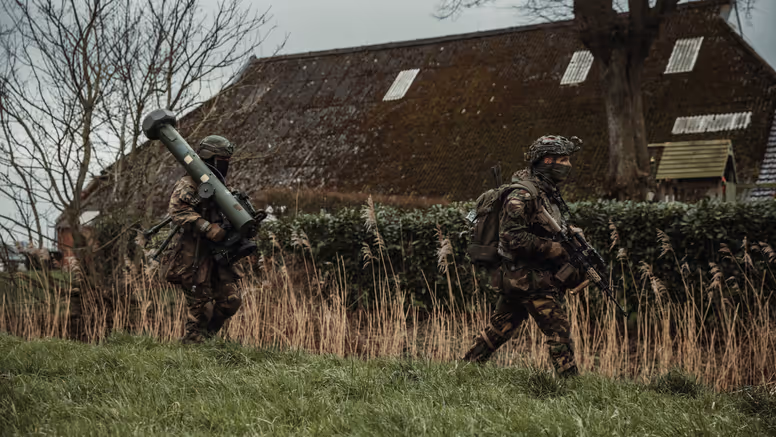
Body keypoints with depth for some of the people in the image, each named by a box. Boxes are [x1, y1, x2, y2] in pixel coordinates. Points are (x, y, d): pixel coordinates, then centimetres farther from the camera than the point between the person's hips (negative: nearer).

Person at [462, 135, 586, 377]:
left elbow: (551, 232, 23)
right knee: (558, 330, -7)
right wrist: (554, 249, -22)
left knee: (499, 329, 17)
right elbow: (512, 236, -24)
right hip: (528, 278, -9)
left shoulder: (548, 193, 13)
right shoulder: (522, 195, -17)